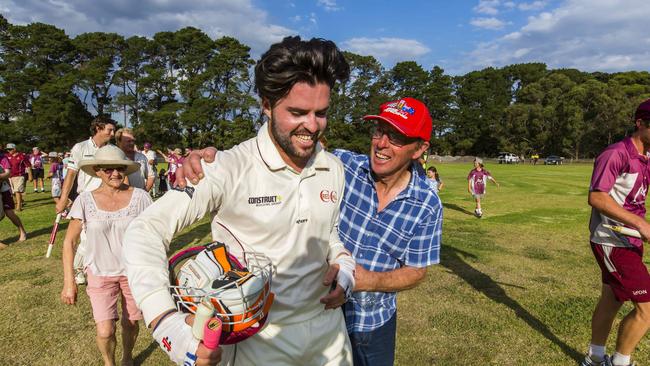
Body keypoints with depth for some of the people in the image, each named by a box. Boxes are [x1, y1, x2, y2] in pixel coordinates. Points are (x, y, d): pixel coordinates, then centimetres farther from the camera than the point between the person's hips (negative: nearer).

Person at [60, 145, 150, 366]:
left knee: (131, 324, 13)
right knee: (105, 332, -5)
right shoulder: (85, 201, -11)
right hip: (100, 274, 0)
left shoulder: (140, 197, -13)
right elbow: (69, 242, -3)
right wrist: (69, 282, -7)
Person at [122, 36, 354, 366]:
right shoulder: (230, 169, -22)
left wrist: (344, 270, -8)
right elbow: (146, 231, -23)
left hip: (328, 329, 5)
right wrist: (169, 326, -33)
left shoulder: (334, 169, -3)